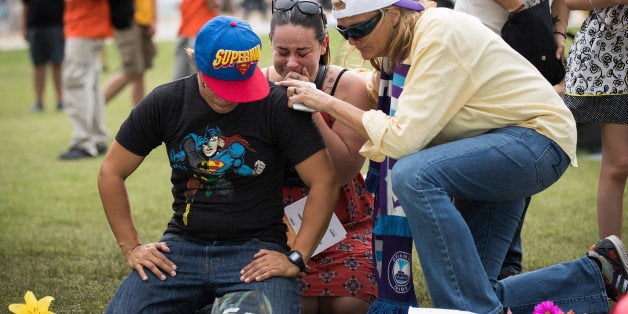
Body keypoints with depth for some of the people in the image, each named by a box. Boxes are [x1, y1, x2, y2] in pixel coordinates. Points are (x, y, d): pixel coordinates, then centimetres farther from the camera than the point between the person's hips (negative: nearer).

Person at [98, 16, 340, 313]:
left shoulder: (278, 106, -8)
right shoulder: (164, 104, 1)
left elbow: (324, 182, -8)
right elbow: (111, 172, 9)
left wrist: (296, 258, -12)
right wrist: (131, 247, 2)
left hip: (256, 249, -2)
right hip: (184, 244, 3)